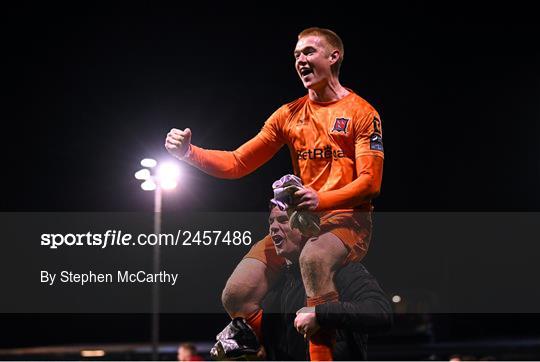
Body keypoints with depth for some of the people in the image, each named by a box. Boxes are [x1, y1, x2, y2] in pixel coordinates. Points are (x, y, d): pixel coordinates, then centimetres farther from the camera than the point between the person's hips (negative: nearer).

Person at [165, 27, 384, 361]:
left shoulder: (361, 113, 0)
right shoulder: (289, 114, 15)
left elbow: (370, 183, -9)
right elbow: (238, 163, 11)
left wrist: (321, 200, -27)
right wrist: (190, 153, -6)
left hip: (348, 218, -5)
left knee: (314, 258, -41)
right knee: (236, 295, -14)